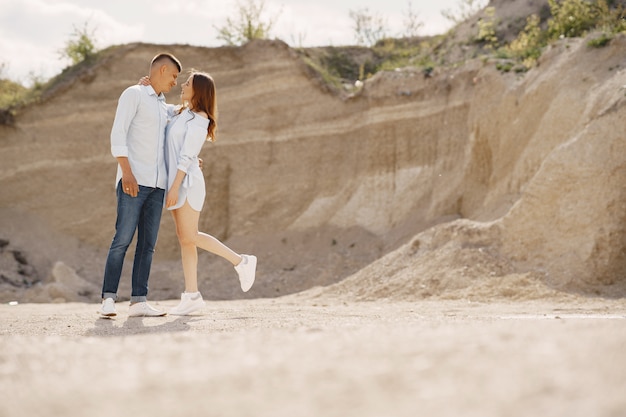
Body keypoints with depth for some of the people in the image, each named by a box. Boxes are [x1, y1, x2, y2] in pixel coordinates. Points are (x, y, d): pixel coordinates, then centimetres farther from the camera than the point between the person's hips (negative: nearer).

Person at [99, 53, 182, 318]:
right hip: (133, 180, -8)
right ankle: (108, 299, -9)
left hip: (157, 184, 8)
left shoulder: (163, 107, 24)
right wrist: (126, 172, -22)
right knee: (123, 238, -12)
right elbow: (118, 135, -12)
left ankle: (138, 301, 0)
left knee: (148, 243, 1)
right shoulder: (133, 94, -1)